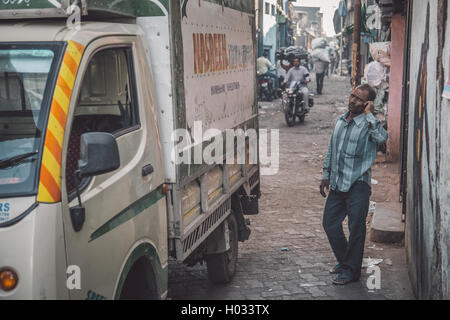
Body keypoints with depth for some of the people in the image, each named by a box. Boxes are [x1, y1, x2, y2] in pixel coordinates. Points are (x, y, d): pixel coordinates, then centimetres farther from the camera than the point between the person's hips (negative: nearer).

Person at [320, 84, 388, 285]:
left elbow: (382, 138, -34)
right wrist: (326, 175, 18)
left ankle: (351, 270, 12)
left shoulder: (368, 125, -9)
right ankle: (343, 260, 31)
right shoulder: (340, 121, 11)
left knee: (356, 228, -1)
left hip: (357, 185, -7)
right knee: (330, 223, 13)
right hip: (337, 184, 7)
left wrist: (369, 114, -24)